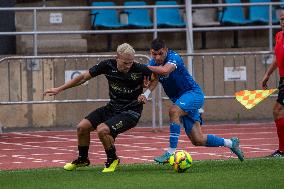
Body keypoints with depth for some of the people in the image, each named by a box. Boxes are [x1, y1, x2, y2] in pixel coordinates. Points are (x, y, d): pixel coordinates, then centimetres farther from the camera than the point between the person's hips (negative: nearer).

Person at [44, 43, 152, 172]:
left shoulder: (139, 69, -22)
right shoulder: (108, 65, -11)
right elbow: (84, 77, -1)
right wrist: (60, 89, 3)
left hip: (131, 112, -6)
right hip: (112, 107, 6)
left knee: (102, 130, -26)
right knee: (82, 127, 1)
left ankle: (112, 160, 1)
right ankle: (82, 159, 28)